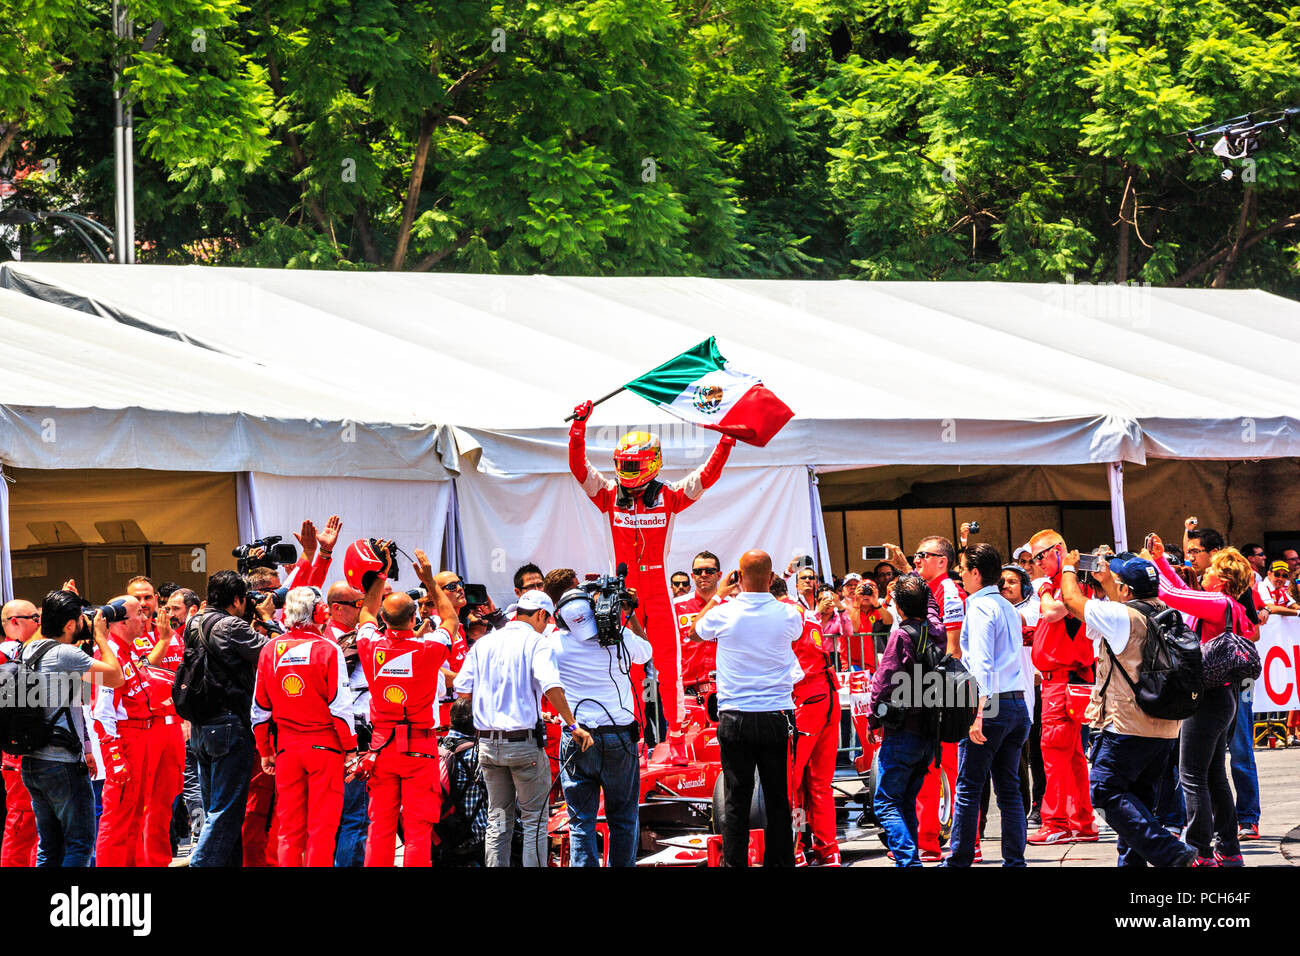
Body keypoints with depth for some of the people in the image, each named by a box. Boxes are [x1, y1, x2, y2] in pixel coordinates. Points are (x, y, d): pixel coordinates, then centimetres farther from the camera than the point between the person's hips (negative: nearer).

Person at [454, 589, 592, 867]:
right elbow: (552, 688, -22)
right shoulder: (536, 643, -7)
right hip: (524, 743, -5)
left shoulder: (483, 643, 9)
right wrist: (573, 726, -17)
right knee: (535, 819, 3)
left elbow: (462, 690, 8)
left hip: (487, 742, 5)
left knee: (497, 820, 13)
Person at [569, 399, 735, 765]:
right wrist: (579, 426, -11)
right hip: (625, 589, 2)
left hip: (658, 588, -1)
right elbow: (579, 467, -2)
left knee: (668, 664, -2)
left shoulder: (668, 497, 0)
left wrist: (726, 442, -18)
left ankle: (676, 735, 2)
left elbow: (707, 475, -6)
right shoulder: (610, 495, 4)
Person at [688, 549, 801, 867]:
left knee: (735, 799, 4)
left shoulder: (723, 614, -7)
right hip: (777, 718, 0)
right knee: (778, 799, 7)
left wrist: (719, 596, 23)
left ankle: (734, 863, 4)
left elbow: (694, 633, 16)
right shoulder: (787, 614, -6)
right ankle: (780, 861, 8)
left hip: (734, 718, 0)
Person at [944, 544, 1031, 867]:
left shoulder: (980, 607, -9)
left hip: (989, 704, -8)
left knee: (968, 787, -1)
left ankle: (959, 860, 1)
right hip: (1017, 703, 8)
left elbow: (982, 665, -18)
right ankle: (1015, 860, 4)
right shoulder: (1009, 608, 16)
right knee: (1009, 789, 8)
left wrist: (979, 713, -22)